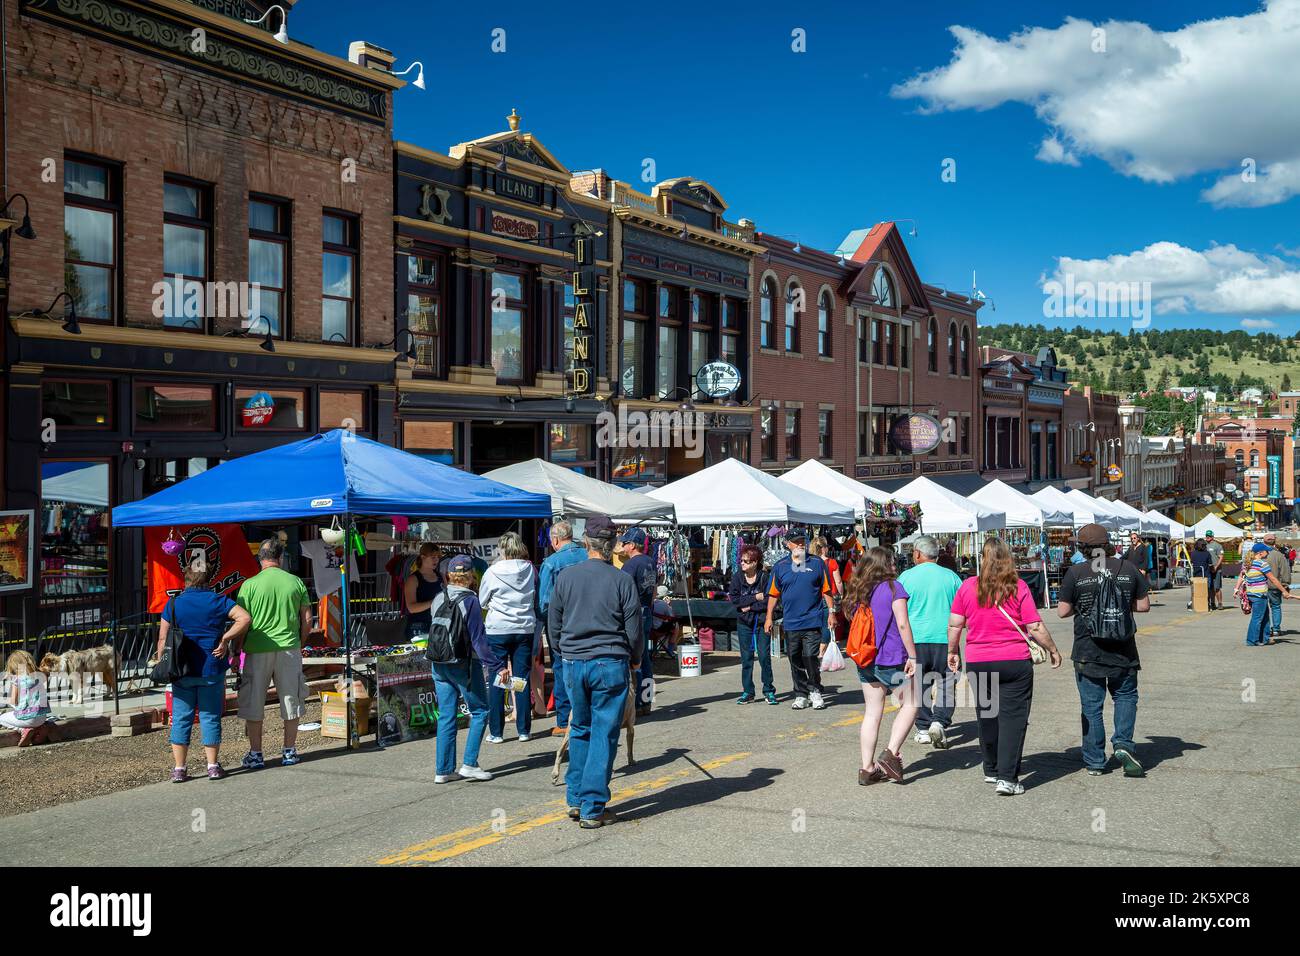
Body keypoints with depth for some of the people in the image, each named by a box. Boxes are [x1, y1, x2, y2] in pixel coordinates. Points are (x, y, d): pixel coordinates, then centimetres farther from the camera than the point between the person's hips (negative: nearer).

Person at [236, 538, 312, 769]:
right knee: (291, 700, 12)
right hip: (289, 649, 2)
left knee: (253, 703, 9)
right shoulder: (296, 582, 2)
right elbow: (307, 621, 4)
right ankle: (289, 752, 17)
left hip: (257, 650, -2)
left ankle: (255, 754, 13)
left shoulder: (250, 585, -5)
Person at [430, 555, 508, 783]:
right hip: (464, 664, -6)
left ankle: (443, 770, 11)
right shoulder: (470, 601, -13)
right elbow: (478, 639, -15)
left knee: (446, 716, 10)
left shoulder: (438, 599, 5)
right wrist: (497, 666, -13)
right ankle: (469, 764, 0)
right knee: (479, 712, 7)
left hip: (439, 664, 6)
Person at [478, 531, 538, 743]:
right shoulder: (530, 569, 0)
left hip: (497, 630, -2)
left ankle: (496, 732, 5)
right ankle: (524, 730, 11)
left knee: (496, 681, 4)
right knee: (523, 680, 8)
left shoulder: (493, 572, -8)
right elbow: (537, 599, 11)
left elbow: (482, 601, 4)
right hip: (525, 629, 3)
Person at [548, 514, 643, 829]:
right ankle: (593, 809, 4)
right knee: (604, 735, 3)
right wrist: (635, 658, 15)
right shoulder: (623, 580, -9)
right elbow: (634, 629, -4)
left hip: (573, 663, 3)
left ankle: (575, 800, 22)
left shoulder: (565, 577, 0)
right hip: (611, 664, -3)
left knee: (580, 730, 18)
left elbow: (554, 625, 8)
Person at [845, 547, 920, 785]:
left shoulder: (857, 591, 10)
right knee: (910, 703, 10)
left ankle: (867, 768, 8)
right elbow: (903, 624, -14)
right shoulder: (893, 587, -8)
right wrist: (912, 656, -11)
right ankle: (891, 753, -2)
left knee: (872, 713, 9)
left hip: (865, 661, 6)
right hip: (892, 659, -6)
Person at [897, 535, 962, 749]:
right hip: (945, 638, 0)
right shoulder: (951, 577, 2)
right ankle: (939, 721, -13)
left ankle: (923, 729, 12)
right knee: (946, 683, 5)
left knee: (919, 684, 10)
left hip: (915, 638, 0)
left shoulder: (906, 577, -1)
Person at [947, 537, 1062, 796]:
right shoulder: (1018, 587, -8)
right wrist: (1053, 650, 8)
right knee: (1012, 717, 1)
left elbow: (954, 624, 2)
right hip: (1015, 661, -3)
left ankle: (992, 770, 29)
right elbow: (1035, 627, -7)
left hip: (977, 663, 3)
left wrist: (953, 651, 17)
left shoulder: (968, 586, -2)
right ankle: (1007, 778, -6)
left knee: (987, 716, 17)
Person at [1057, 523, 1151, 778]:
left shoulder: (1075, 573, -9)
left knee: (1091, 706, 8)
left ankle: (1095, 762, 13)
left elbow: (1063, 611, -6)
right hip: (1123, 651, 1)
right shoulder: (1128, 568, -3)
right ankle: (1123, 743, -1)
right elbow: (1144, 606, 2)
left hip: (1088, 653, -1)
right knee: (1125, 696, 19)